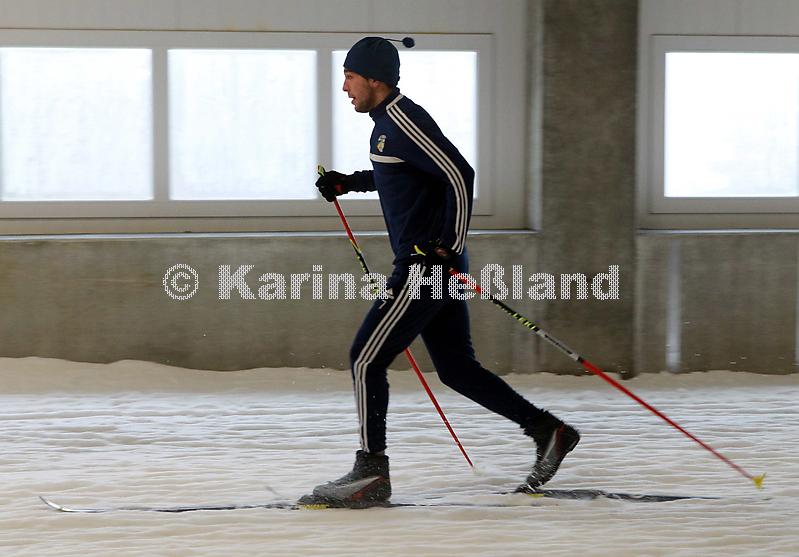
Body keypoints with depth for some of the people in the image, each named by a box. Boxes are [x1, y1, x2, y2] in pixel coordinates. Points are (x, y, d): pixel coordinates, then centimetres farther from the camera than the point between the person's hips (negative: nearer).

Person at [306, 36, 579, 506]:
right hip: (429, 267, 10)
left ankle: (371, 473, -3)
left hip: (428, 267, -10)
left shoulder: (404, 121, -16)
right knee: (457, 368, 13)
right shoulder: (387, 121, 15)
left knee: (366, 359, -7)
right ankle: (548, 432, 16)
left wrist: (450, 247, -22)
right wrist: (348, 182, 24)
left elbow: (459, 175, -23)